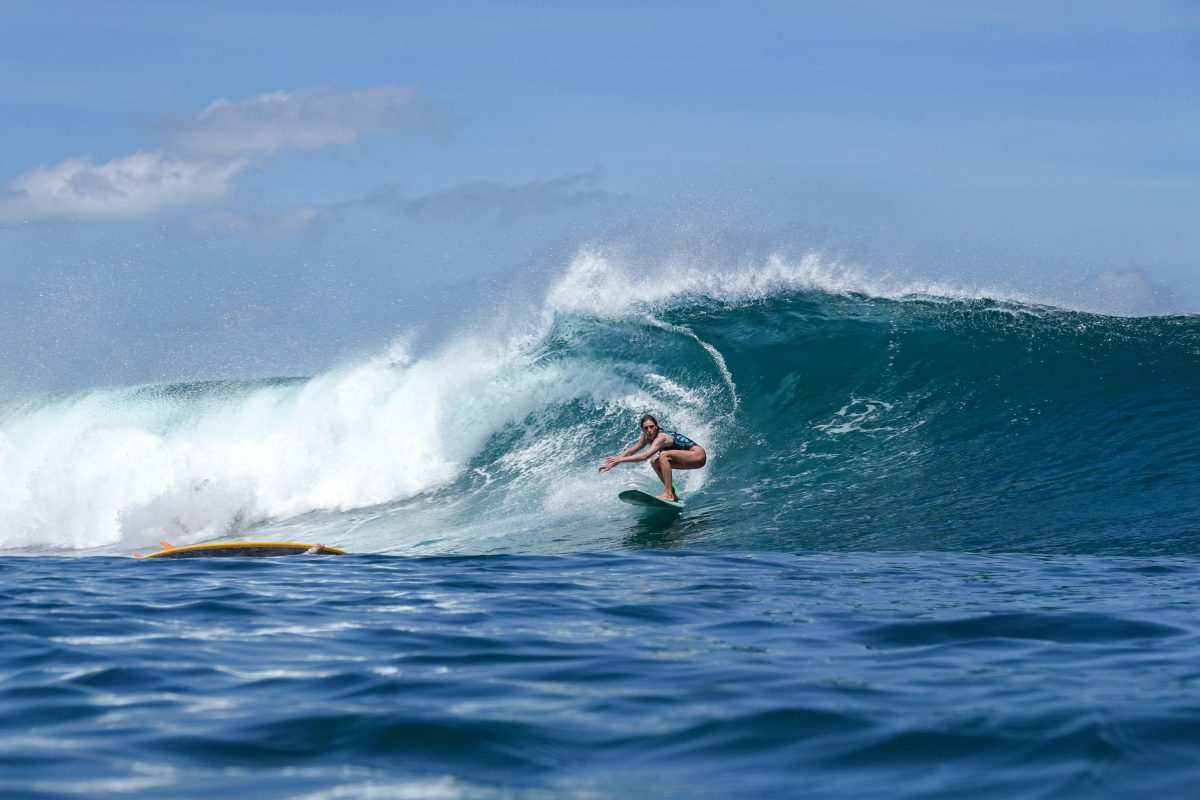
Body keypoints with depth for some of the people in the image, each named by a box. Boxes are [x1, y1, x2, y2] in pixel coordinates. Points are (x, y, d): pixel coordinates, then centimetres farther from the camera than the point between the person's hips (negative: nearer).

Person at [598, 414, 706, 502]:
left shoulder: (661, 437, -26)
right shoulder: (647, 438, -1)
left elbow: (644, 456, -37)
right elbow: (630, 451, 6)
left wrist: (620, 459, -35)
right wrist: (613, 463, -2)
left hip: (698, 455, -9)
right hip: (687, 457, 9)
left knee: (664, 455, -26)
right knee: (655, 463, 3)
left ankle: (668, 494, -27)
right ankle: (673, 494, 5)